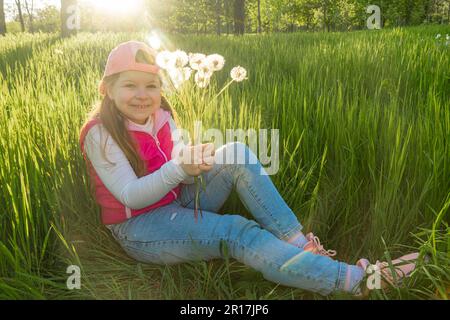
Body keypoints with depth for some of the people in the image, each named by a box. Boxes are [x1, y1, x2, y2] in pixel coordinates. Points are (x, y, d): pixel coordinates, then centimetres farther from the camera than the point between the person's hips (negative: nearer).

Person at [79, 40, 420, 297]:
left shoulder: (160, 115, 3)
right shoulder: (100, 133, -15)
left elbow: (181, 169, 0)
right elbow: (129, 197, -21)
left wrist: (195, 162, -25)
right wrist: (180, 167, -35)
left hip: (178, 202, 6)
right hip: (139, 228, -6)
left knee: (237, 154, -18)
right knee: (237, 232, -30)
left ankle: (300, 244, -22)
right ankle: (357, 279, -31)